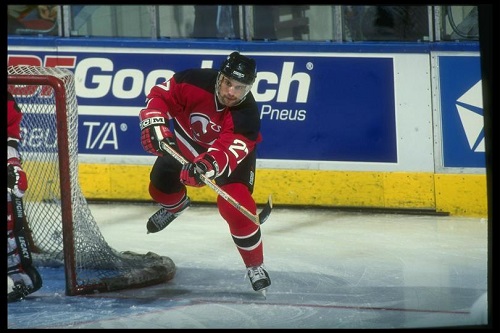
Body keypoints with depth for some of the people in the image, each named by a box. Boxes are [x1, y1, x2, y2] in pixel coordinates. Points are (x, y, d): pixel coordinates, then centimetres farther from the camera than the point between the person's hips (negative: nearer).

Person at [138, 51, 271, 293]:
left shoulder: (247, 116, -38)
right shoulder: (195, 82, -33)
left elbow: (227, 152, -48)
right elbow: (160, 95, -21)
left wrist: (208, 164, -68)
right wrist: (154, 123, -38)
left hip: (232, 152, -4)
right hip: (188, 140, 4)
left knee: (236, 207, -22)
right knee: (161, 185, 14)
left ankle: (255, 266, -5)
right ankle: (175, 205, 54)